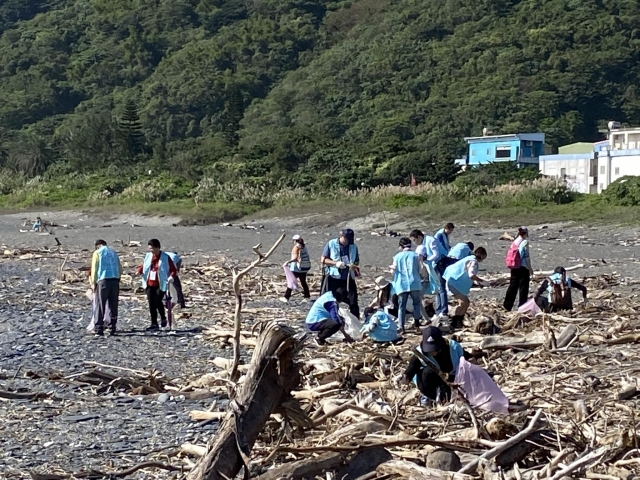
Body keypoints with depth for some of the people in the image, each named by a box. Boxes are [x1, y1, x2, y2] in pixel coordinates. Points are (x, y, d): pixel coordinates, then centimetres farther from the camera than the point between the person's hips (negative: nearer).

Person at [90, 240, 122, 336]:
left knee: (100, 306, 1)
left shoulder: (97, 253, 6)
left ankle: (99, 329, -3)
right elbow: (120, 268, 15)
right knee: (113, 306, 8)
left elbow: (94, 269, 0)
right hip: (115, 281, 4)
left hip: (103, 281, -4)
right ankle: (112, 329, 8)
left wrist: (93, 283, 4)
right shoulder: (113, 252, 18)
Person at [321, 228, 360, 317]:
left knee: (353, 302, -1)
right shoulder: (331, 244, -2)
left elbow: (357, 261, 15)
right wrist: (336, 263, -18)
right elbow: (323, 260, -3)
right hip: (333, 278, -2)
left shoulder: (353, 246, 6)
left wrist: (354, 265, -10)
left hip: (348, 279, 2)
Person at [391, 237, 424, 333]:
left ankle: (401, 327, -2)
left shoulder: (397, 257, 6)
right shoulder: (415, 255, 5)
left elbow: (394, 270, 8)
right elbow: (419, 269, 10)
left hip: (401, 284, 1)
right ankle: (416, 321, 6)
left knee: (401, 306, 4)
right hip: (414, 283, -1)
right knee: (417, 303, 17)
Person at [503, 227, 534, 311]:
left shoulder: (514, 242, 9)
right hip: (523, 267, -7)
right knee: (523, 287, 1)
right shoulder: (525, 242, -10)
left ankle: (507, 306, 10)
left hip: (514, 267, 7)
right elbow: (527, 257, -13)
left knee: (512, 286, 11)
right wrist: (530, 268, -7)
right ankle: (522, 306, 2)